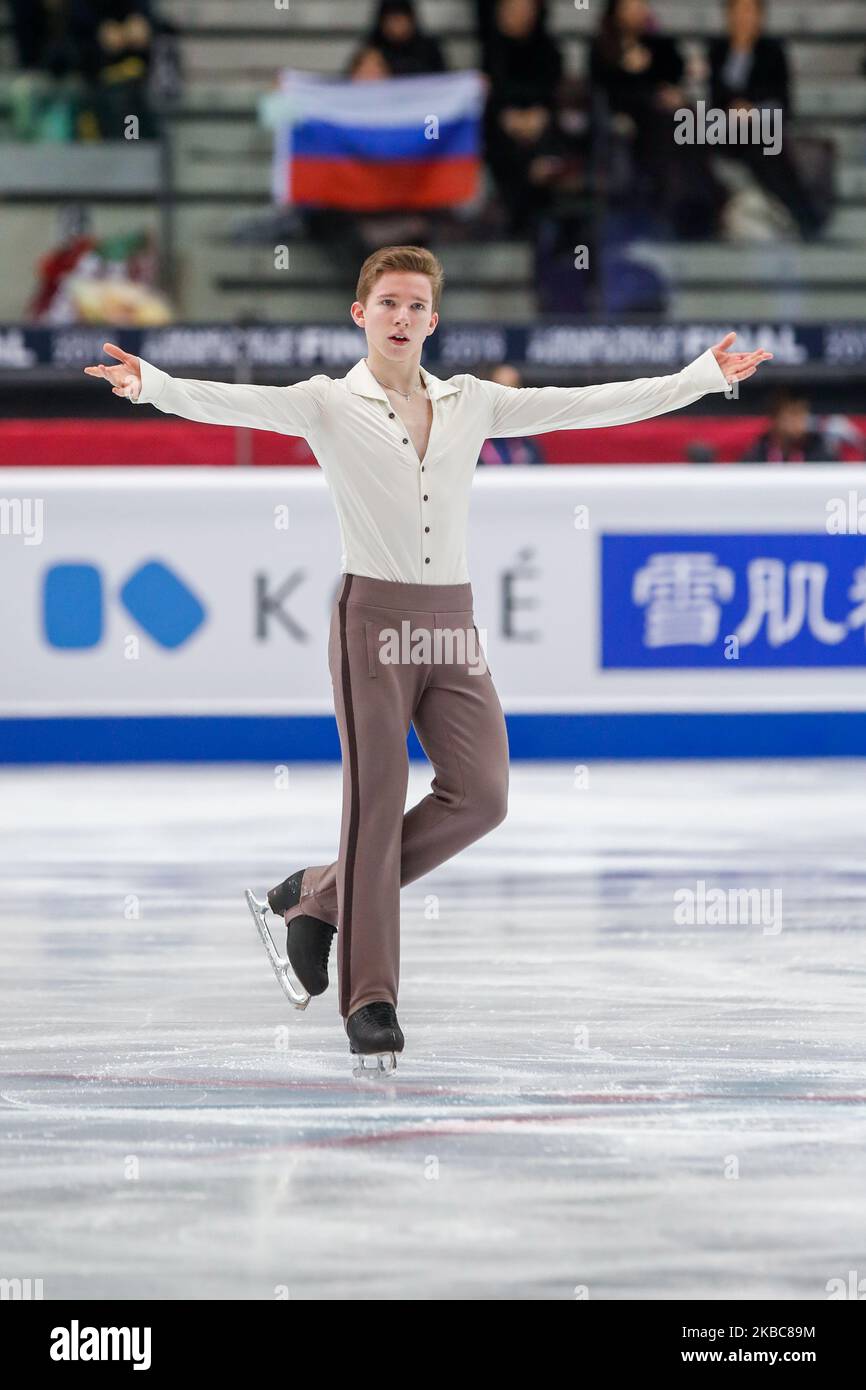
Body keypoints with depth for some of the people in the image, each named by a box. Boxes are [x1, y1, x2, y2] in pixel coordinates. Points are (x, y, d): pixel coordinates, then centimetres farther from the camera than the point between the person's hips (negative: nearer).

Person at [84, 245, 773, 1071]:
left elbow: (587, 405, 12)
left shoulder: (471, 403, 11)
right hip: (374, 615, -5)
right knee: (375, 806, -6)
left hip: (451, 623, 5)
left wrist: (704, 377, 10)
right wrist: (151, 385, -37)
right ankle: (369, 1000, 0)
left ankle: (314, 900, 14)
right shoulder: (328, 404, -2)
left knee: (479, 795, -3)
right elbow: (232, 404, -18)